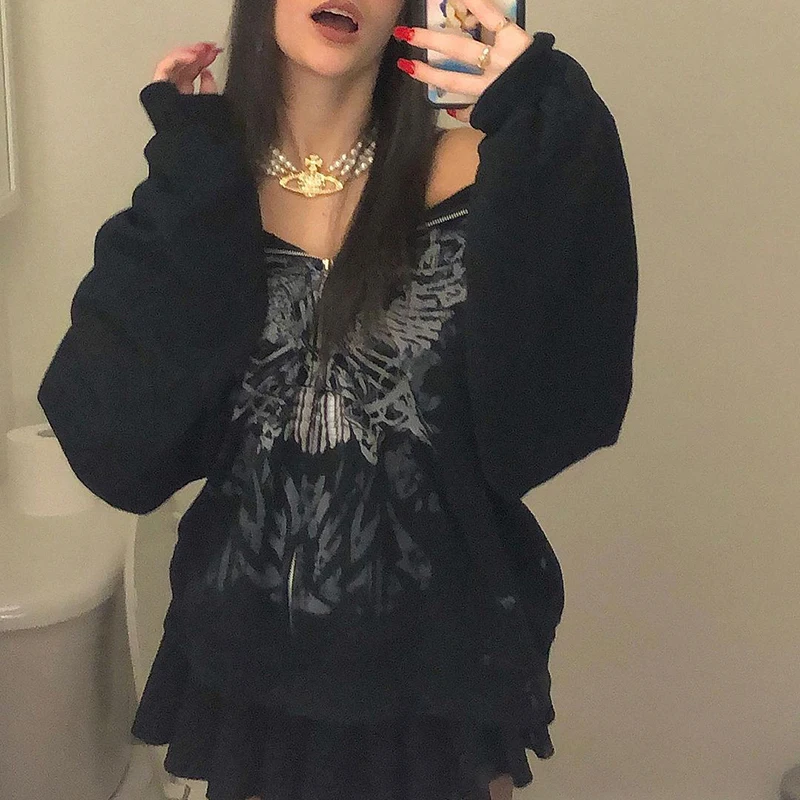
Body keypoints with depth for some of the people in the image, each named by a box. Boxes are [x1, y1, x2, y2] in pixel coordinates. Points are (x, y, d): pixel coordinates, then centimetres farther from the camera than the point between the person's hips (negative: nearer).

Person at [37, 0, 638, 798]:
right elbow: (112, 444, -16)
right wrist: (188, 182, -16)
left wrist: (546, 130, -29)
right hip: (252, 660, 2)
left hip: (438, 656, -1)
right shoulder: (199, 192, -4)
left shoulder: (468, 173, -11)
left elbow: (536, 424, -23)